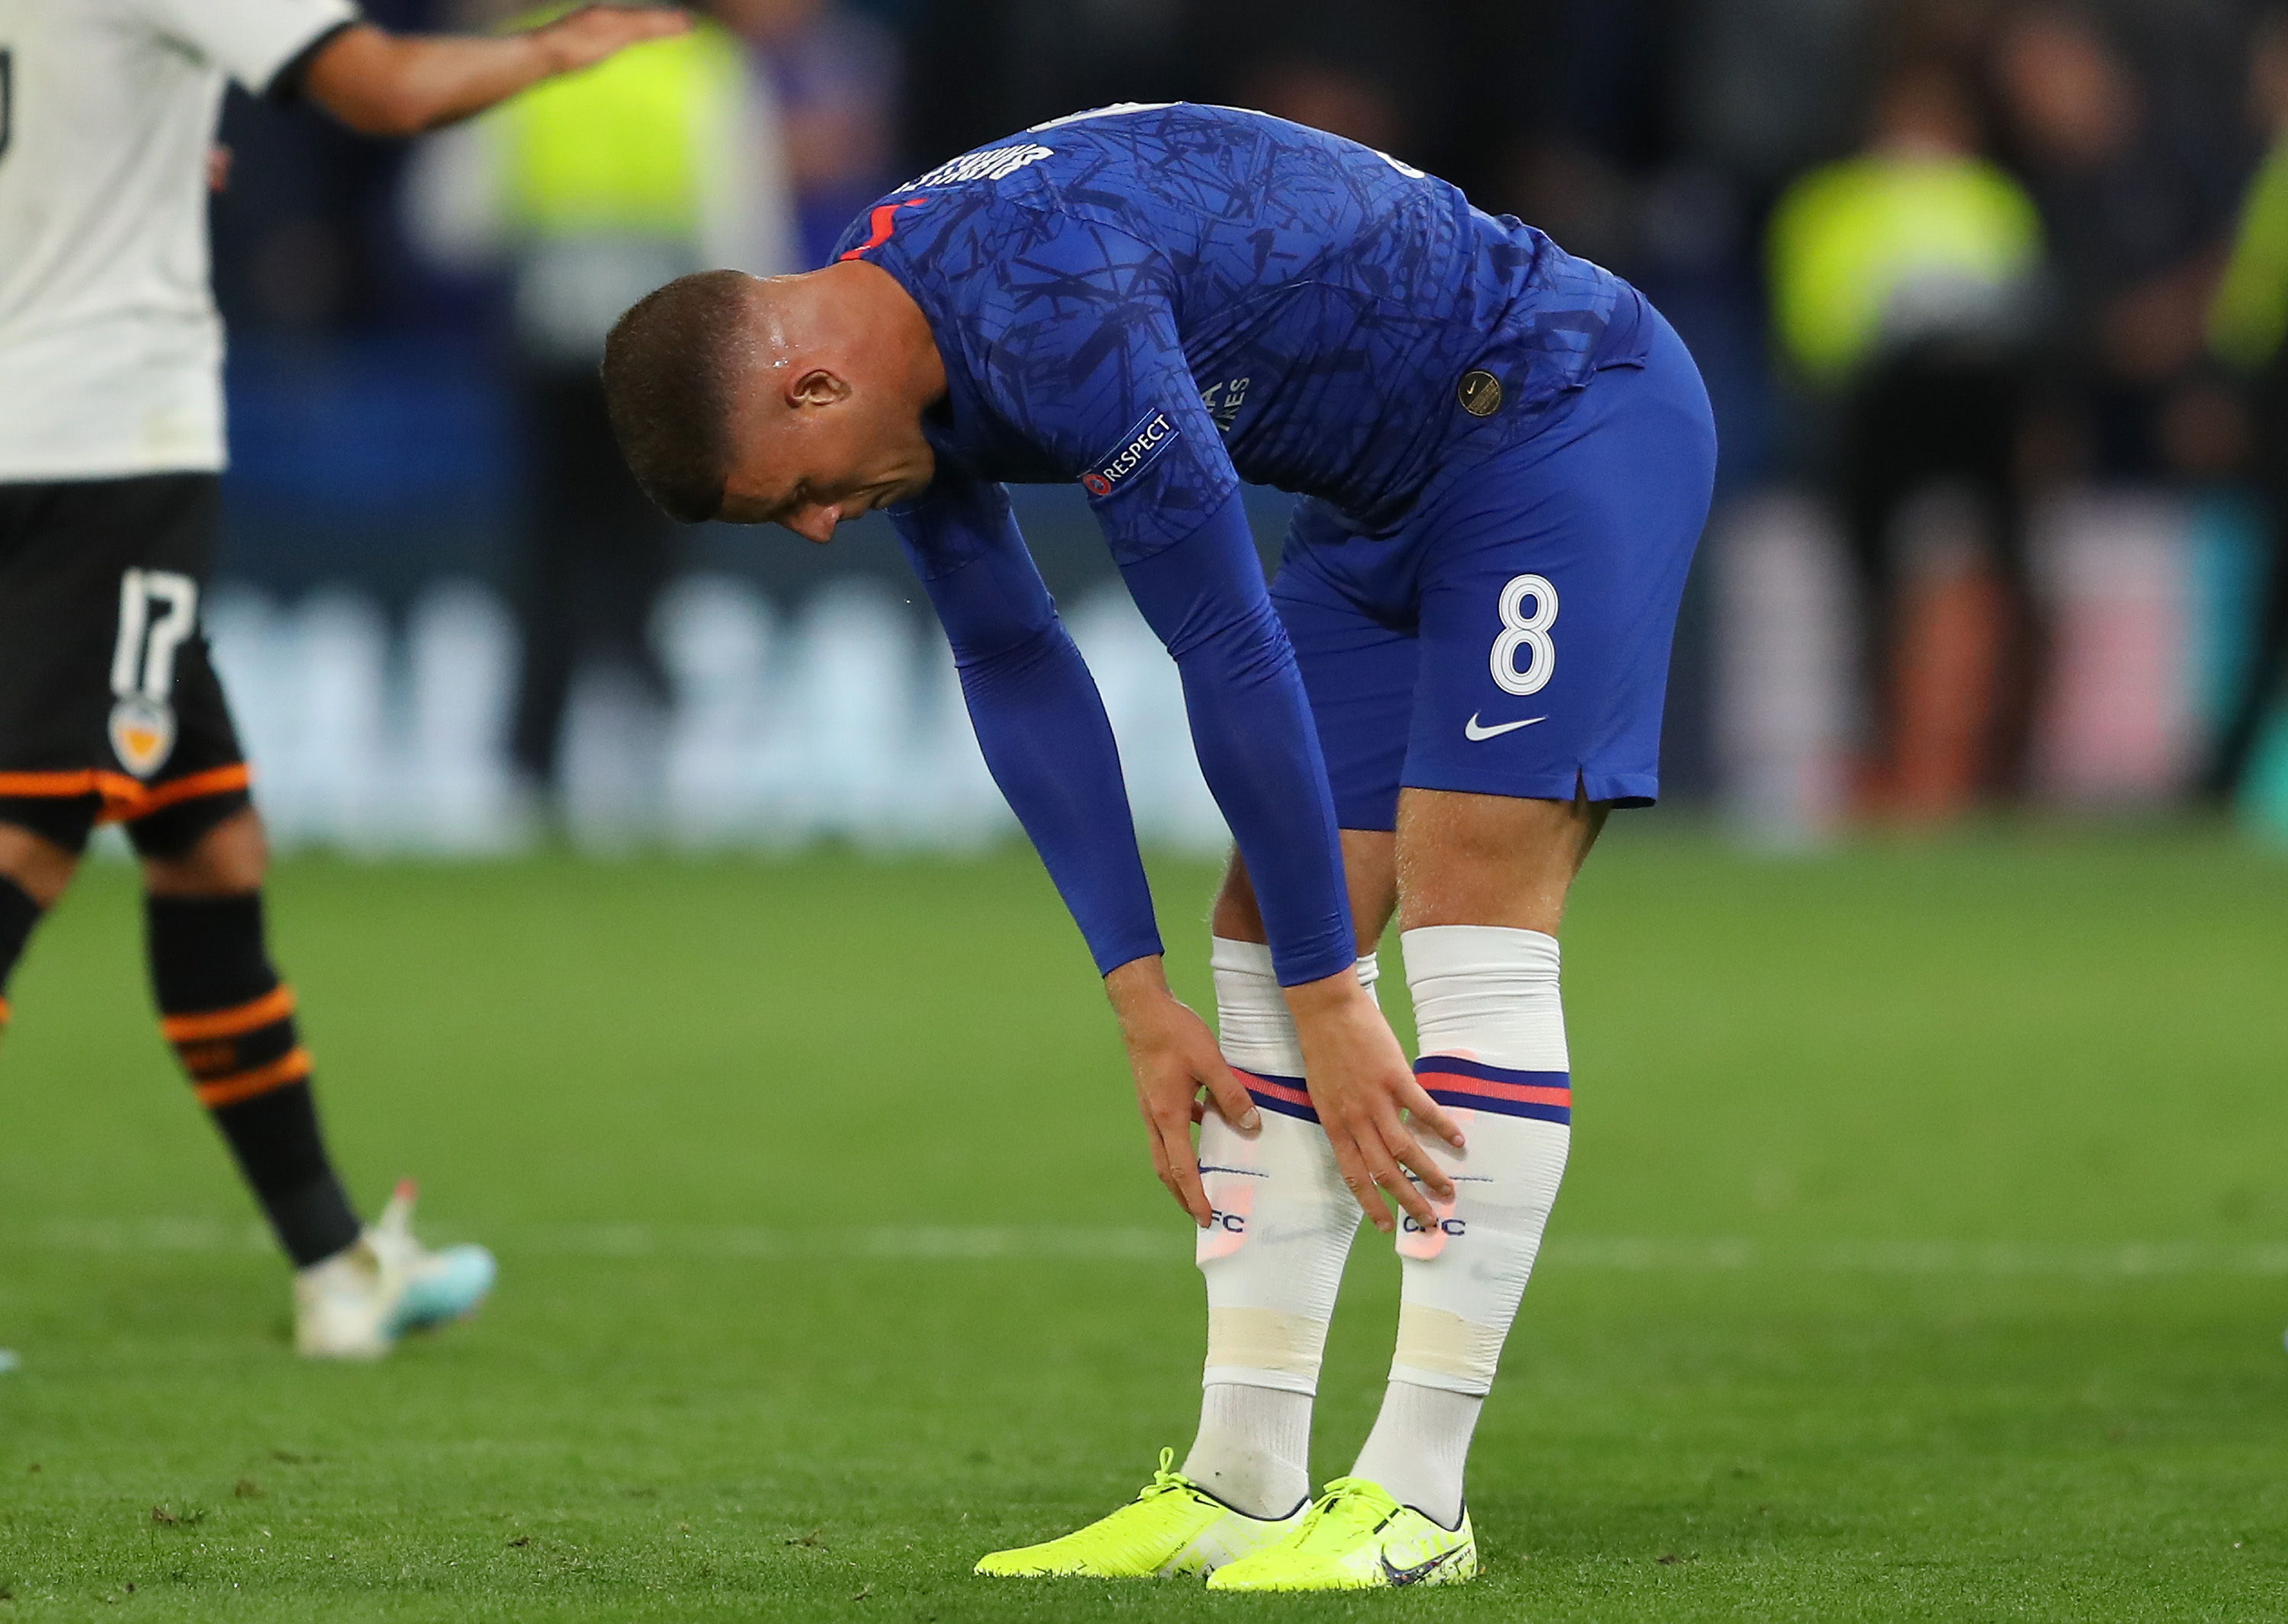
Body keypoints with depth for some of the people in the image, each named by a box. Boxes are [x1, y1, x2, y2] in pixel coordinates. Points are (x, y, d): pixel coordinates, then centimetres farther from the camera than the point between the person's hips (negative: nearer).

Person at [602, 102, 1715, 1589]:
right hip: (1395, 496, 9)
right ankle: (1244, 1488, 3)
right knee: (1269, 942, 2)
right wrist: (1141, 1000, 1)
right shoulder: (899, 365, -4)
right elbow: (1013, 667, 6)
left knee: (1471, 918, -16)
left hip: (1571, 413, -9)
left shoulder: (1057, 315, -33)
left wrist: (1327, 999, -20)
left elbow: (1229, 654, -28)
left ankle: (1417, 1499, -16)